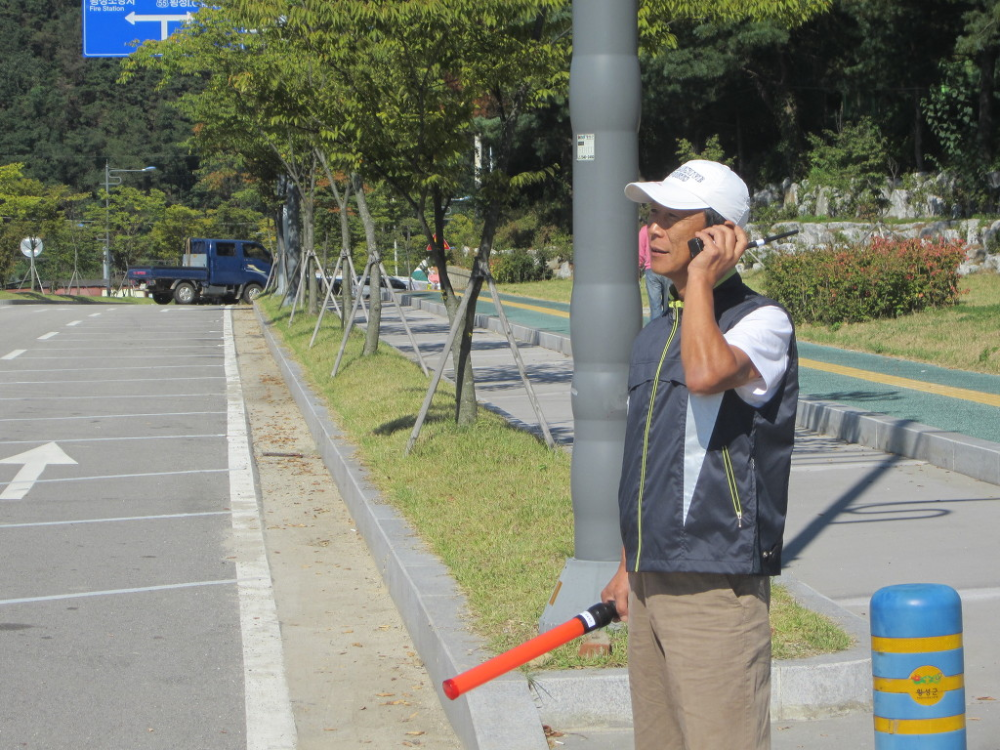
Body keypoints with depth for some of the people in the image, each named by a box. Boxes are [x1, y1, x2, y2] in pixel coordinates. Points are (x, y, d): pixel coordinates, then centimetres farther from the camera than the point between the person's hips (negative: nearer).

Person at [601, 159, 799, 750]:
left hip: (718, 586, -8)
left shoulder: (763, 321, -9)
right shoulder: (657, 333, 15)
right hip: (652, 583, 8)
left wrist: (702, 278, -18)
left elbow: (707, 372, -33)